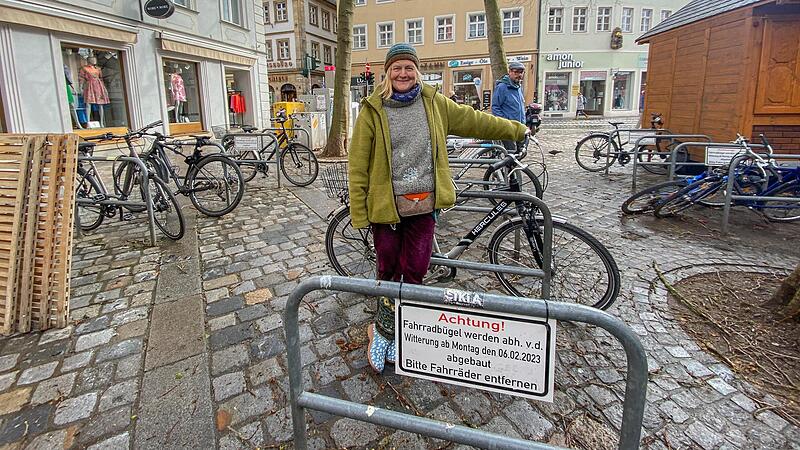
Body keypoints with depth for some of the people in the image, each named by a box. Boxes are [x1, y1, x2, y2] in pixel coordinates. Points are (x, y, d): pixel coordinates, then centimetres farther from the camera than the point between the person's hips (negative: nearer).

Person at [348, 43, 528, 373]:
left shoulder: (434, 104, 5)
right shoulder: (372, 110, -4)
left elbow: (473, 120, 17)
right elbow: (357, 166, -5)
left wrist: (516, 130, 25)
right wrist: (359, 215, -8)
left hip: (424, 205, 3)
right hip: (387, 206, -2)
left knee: (415, 272, 5)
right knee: (388, 271, 6)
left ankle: (388, 332, 26)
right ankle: (381, 329, 30)